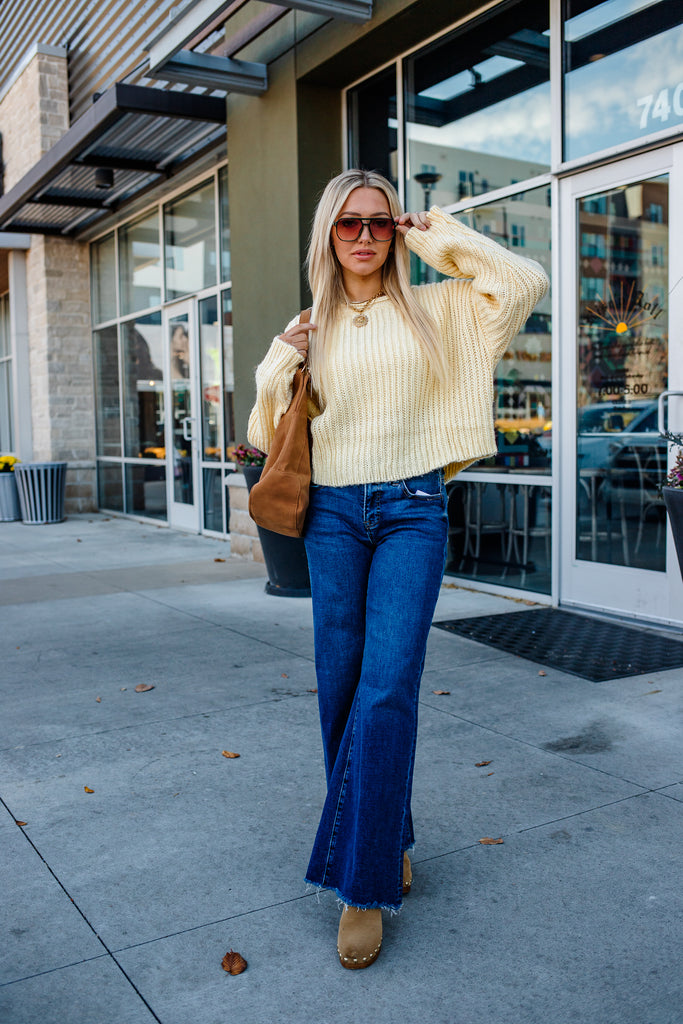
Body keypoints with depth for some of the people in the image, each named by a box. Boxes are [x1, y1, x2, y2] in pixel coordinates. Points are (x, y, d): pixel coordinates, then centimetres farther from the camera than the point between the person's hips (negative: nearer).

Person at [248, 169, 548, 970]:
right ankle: (387, 838, 26)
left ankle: (363, 884, -3)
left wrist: (444, 239, 3)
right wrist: (276, 374, -5)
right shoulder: (309, 329, 11)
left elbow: (525, 283, -3)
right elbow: (268, 436, 14)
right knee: (341, 686, 5)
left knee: (388, 687, -12)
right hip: (333, 514, 3)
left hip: (412, 511, -2)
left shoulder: (432, 309, 8)